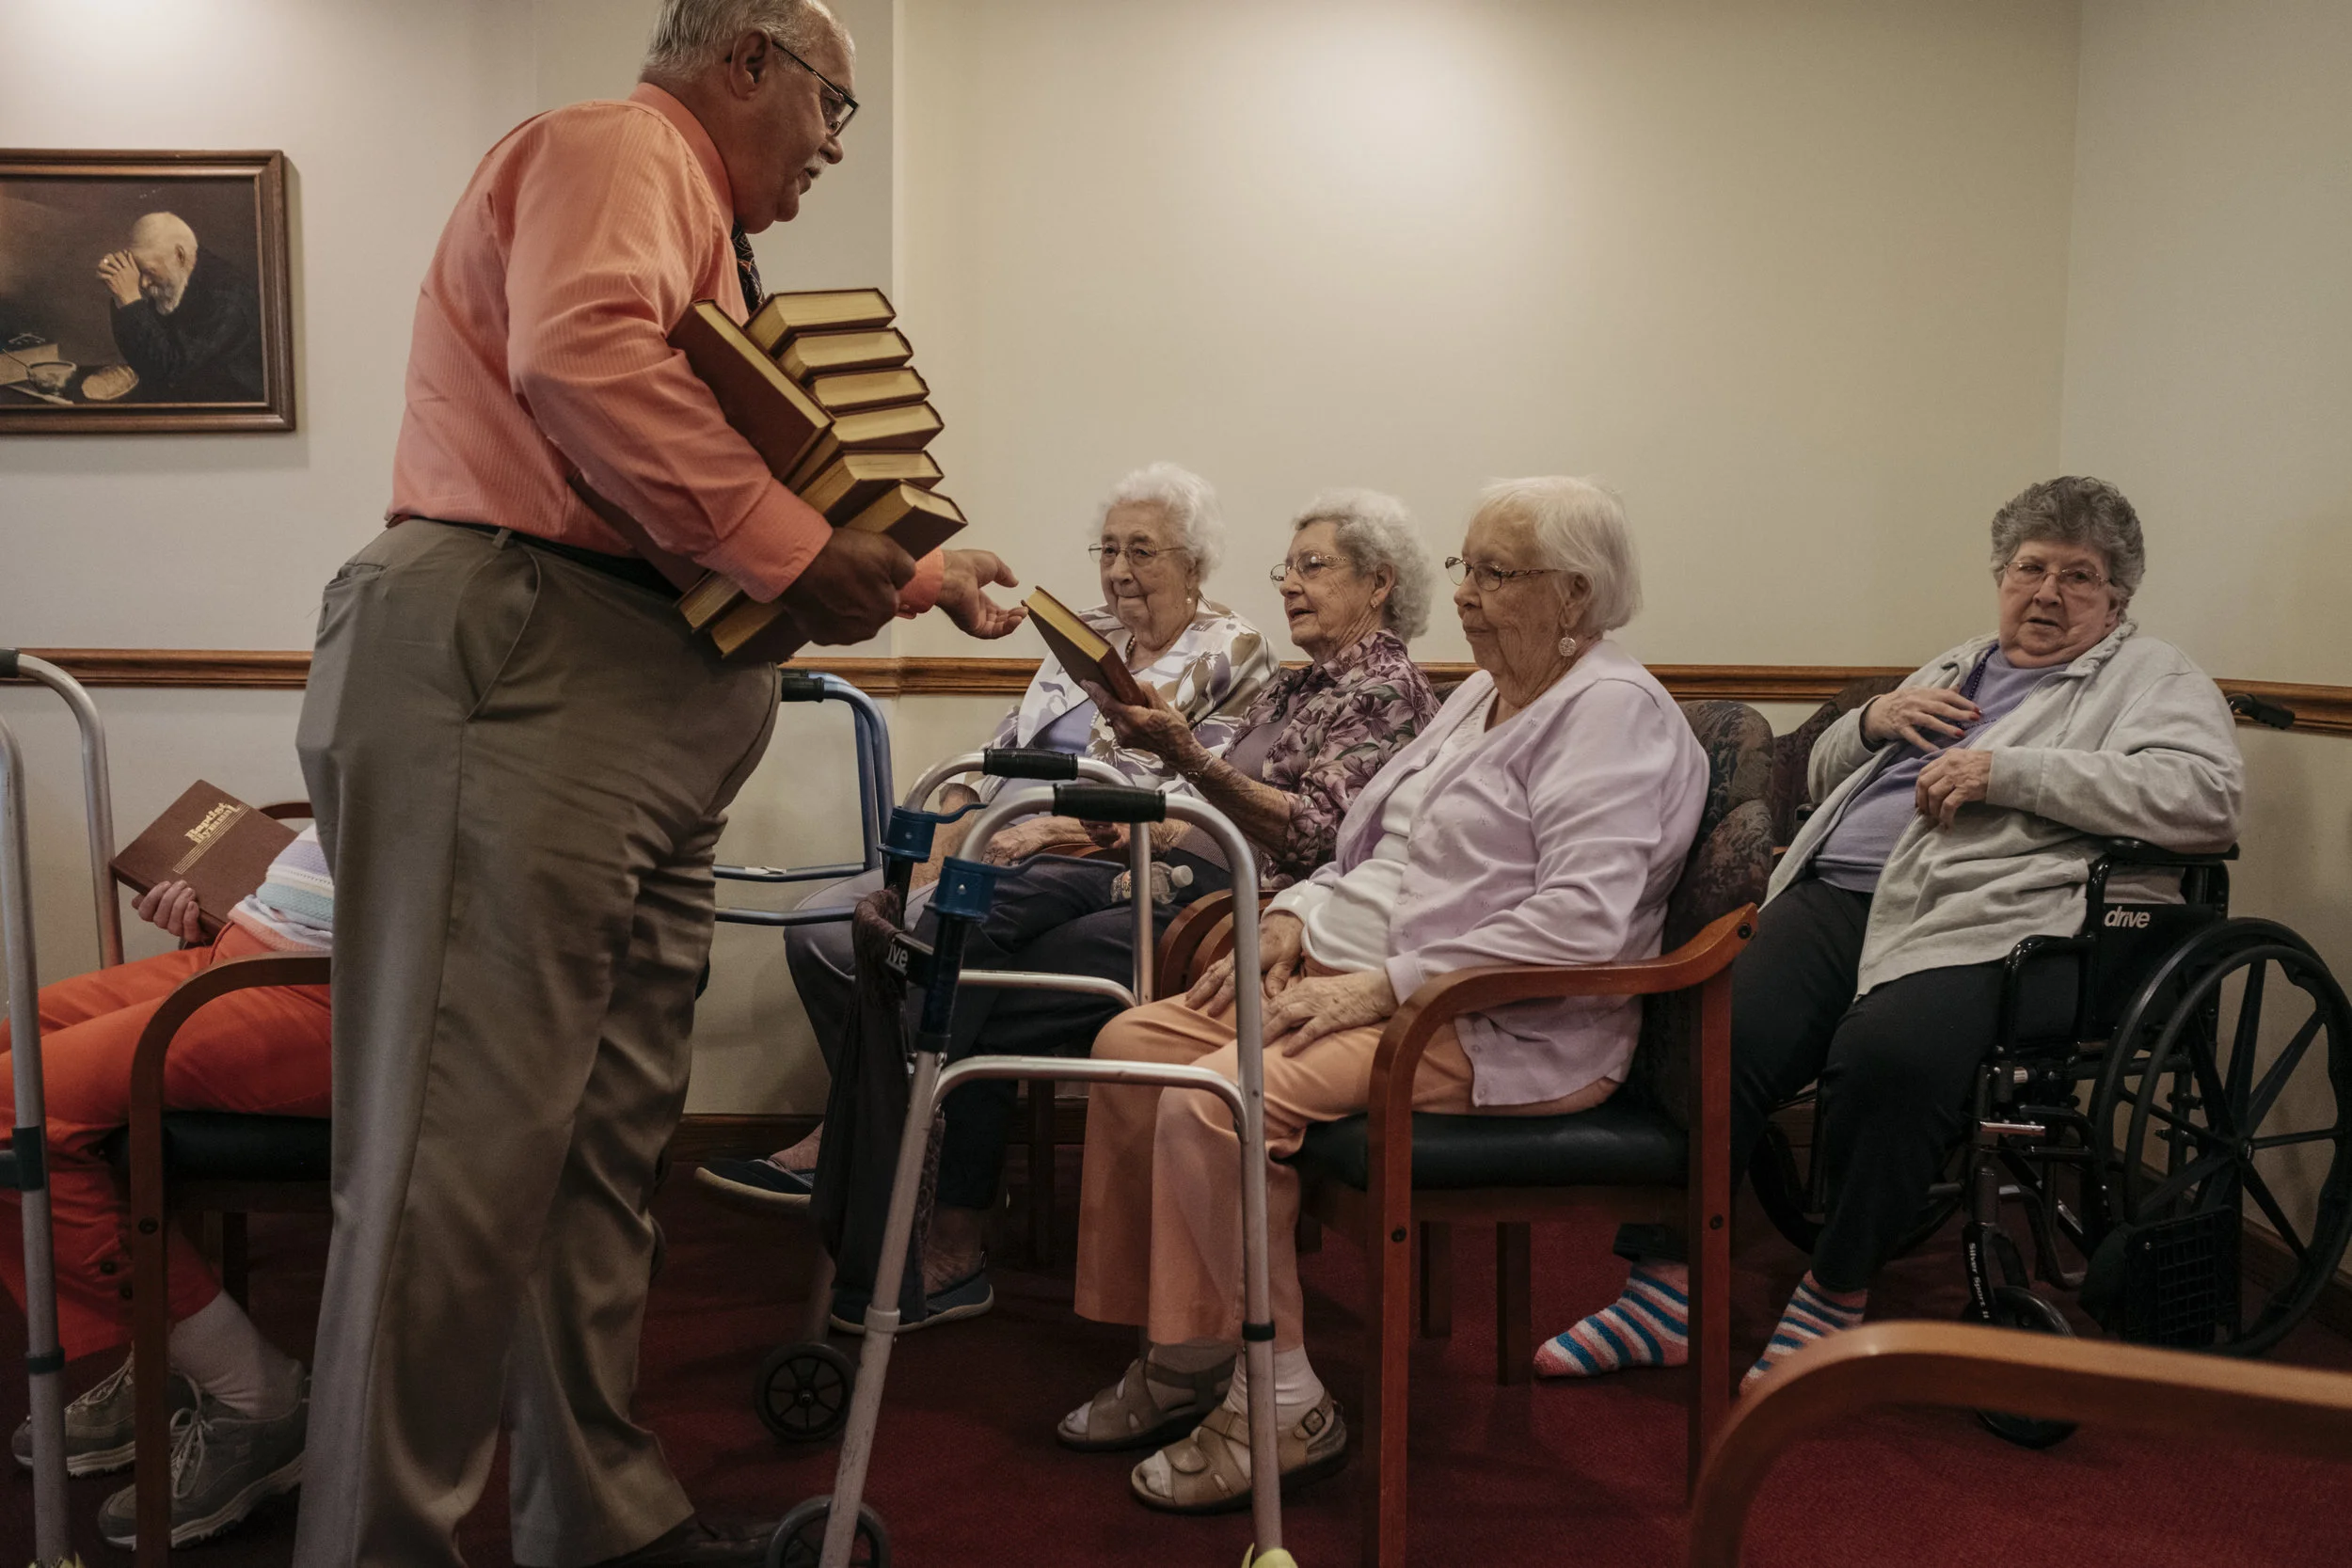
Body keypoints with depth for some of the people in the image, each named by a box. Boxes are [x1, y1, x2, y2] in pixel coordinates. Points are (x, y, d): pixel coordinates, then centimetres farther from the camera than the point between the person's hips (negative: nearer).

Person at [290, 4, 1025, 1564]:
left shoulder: (702, 242, 32)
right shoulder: (620, 149, 0)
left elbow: (753, 491, 32)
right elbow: (579, 356, -22)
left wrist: (923, 573, 32)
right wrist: (793, 550, -18)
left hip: (644, 719, 10)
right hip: (518, 671, -10)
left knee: (607, 1137, 11)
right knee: (471, 1143, -10)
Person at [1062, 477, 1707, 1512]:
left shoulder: (1613, 712, -12)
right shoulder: (1482, 698, 18)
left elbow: (1581, 922, -24)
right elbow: (1384, 850, 25)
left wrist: (1388, 986, -23)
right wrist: (1296, 914, 5)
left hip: (1503, 1031, -10)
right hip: (1363, 976, 10)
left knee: (1215, 1100, -27)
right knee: (1131, 1046, -1)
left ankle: (1284, 1409, -10)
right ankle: (1181, 1358, 6)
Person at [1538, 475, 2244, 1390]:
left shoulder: (2151, 679, 13)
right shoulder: (1955, 670, 32)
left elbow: (2206, 796, -8)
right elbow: (1823, 774, 36)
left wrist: (2008, 771, -11)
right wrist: (1874, 721, 12)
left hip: (1967, 924, -5)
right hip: (1831, 897, 6)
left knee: (1888, 1057, -36)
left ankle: (1834, 1298, -13)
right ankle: (1665, 1288, -11)